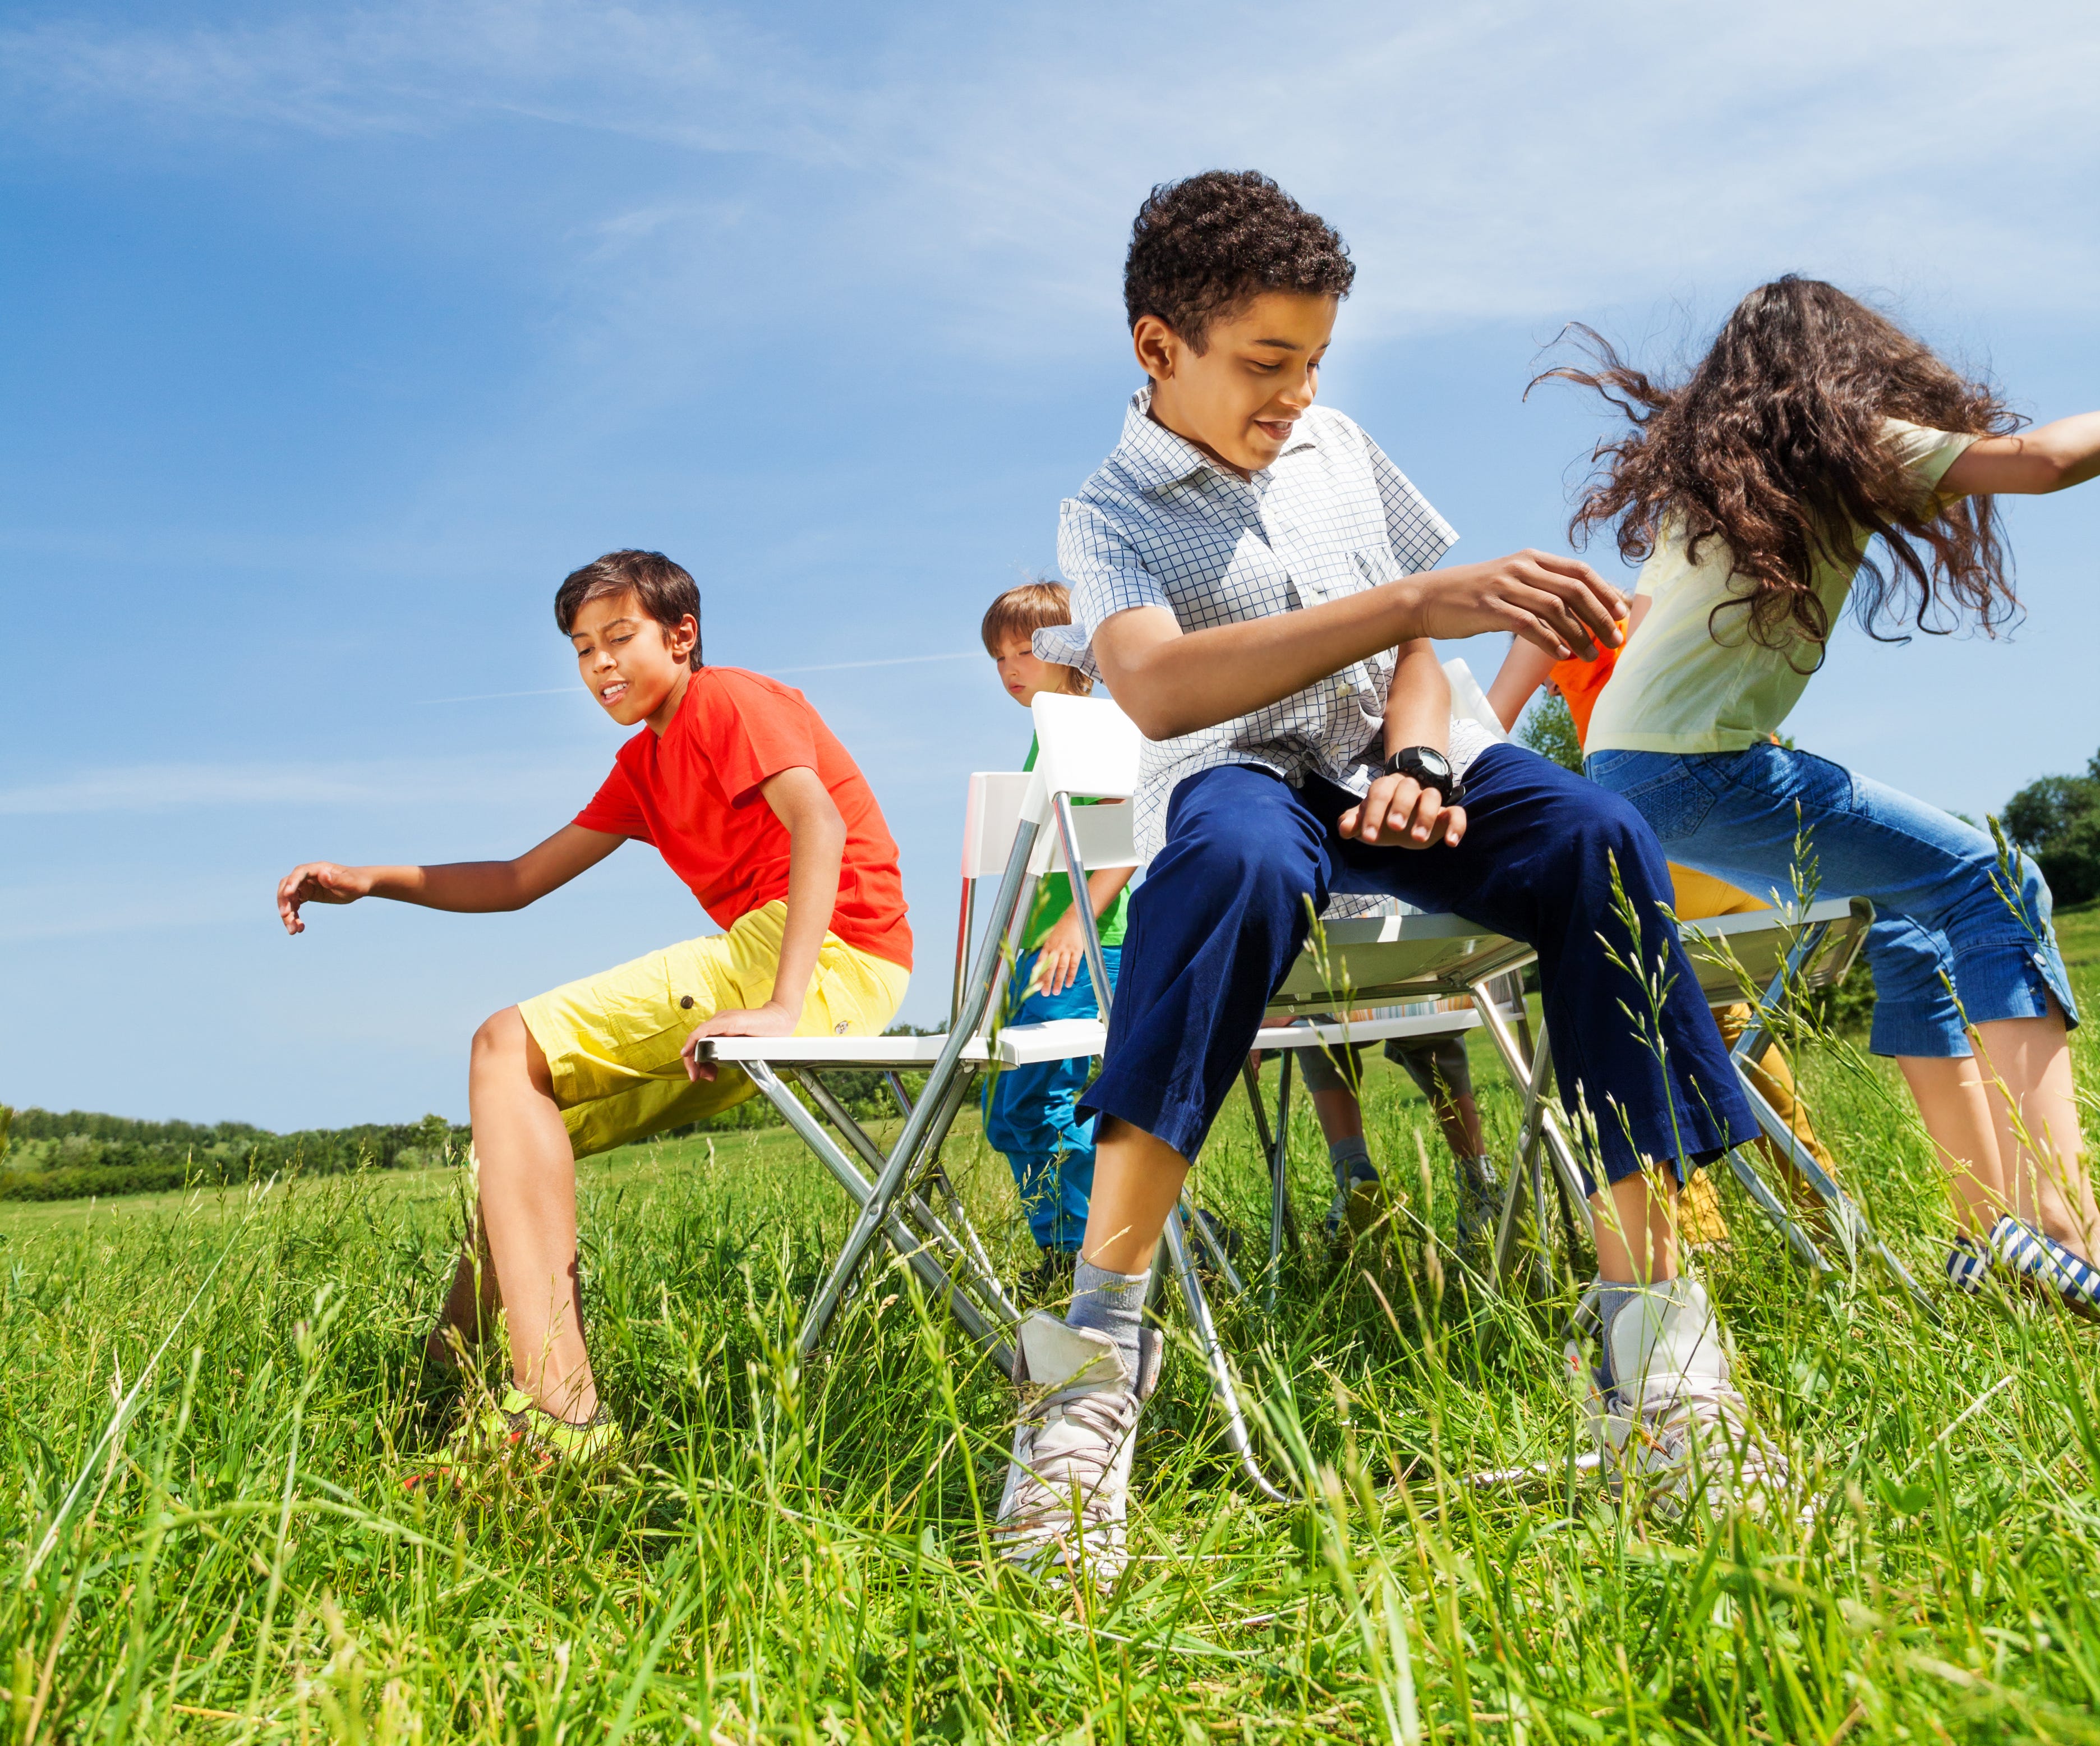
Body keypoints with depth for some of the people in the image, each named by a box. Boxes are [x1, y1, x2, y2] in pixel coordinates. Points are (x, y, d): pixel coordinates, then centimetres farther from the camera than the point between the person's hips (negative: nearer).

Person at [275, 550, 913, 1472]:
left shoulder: (728, 699, -1)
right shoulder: (643, 767, 27)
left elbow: (821, 825, -18)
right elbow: (521, 879, 26)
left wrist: (783, 1004, -29)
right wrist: (369, 881, 13)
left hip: (832, 951, -10)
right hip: (773, 961, 10)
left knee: (508, 1049, -18)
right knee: (534, 1118, 13)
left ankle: (554, 1406, -29)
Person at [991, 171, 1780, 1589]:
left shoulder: (1339, 449, 17)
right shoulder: (1110, 514, -1)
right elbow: (1155, 690, -23)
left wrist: (1416, 760, -7)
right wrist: (1420, 600, -33)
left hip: (1391, 760, 4)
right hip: (1239, 777, -4)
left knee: (1599, 839, -28)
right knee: (1237, 857, -42)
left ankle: (1650, 1335, -31)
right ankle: (1097, 1345, -42)